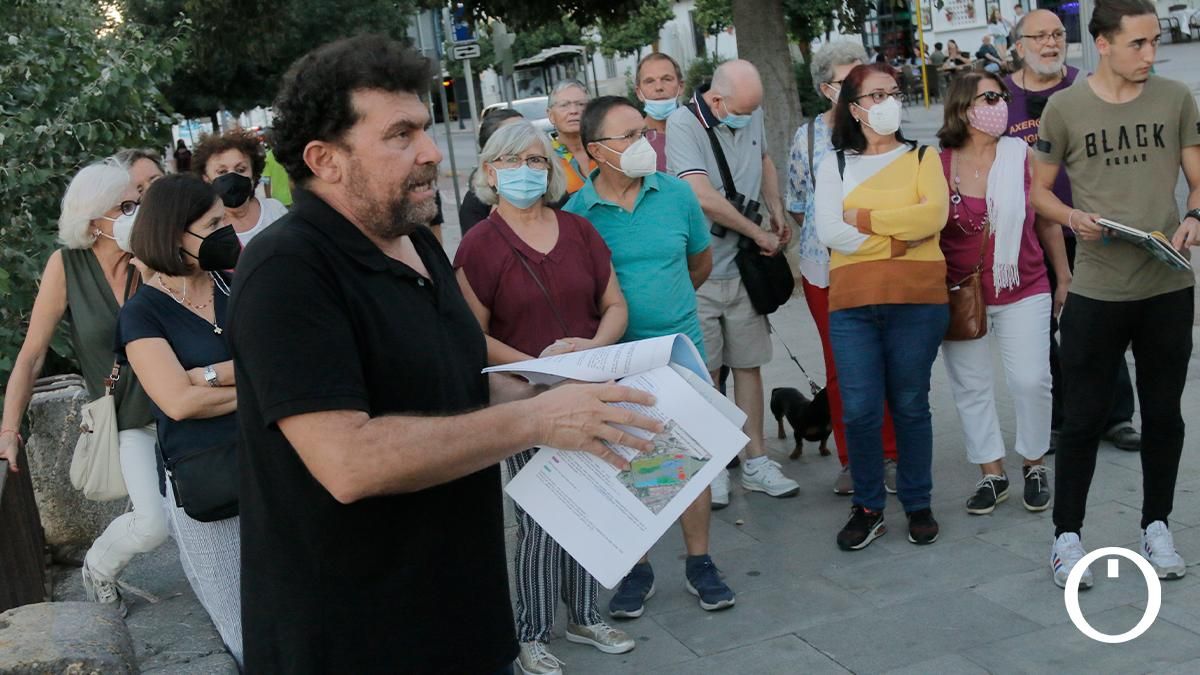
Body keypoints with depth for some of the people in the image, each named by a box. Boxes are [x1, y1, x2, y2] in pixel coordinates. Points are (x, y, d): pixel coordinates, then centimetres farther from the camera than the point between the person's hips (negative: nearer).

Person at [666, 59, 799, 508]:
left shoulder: (752, 115, 5)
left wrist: (777, 214, 10)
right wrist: (759, 234, -15)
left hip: (744, 268, 5)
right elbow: (704, 197, -25)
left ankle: (755, 462, 21)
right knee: (705, 373, 3)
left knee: (748, 365, 11)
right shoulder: (683, 124, -16)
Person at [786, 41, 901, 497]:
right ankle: (851, 459, 22)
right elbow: (797, 205, 12)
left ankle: (889, 456, 20)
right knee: (840, 369, 9)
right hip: (826, 269, 1)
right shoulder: (808, 135, 2)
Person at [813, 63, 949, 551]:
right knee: (859, 410, -2)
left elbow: (934, 214, -9)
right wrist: (897, 239, -8)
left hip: (917, 300, 0)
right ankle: (867, 508, 14)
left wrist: (864, 219, -7)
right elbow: (828, 231, -5)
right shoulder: (834, 164, 10)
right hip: (852, 303, 0)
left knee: (910, 405, 6)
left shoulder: (922, 157, 10)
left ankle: (918, 505, 21)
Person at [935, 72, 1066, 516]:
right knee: (970, 386, 5)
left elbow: (1047, 221, 6)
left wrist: (1065, 278, 10)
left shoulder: (1021, 155, -2)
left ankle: (1034, 466, 18)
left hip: (1024, 290, 0)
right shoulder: (938, 166, -5)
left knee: (1031, 380, -4)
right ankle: (992, 475, 19)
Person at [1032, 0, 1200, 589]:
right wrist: (1073, 218, -16)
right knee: (1084, 419, 4)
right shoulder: (1064, 108, -3)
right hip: (1096, 292, -2)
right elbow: (1040, 190, 4)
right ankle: (1067, 535, 18)